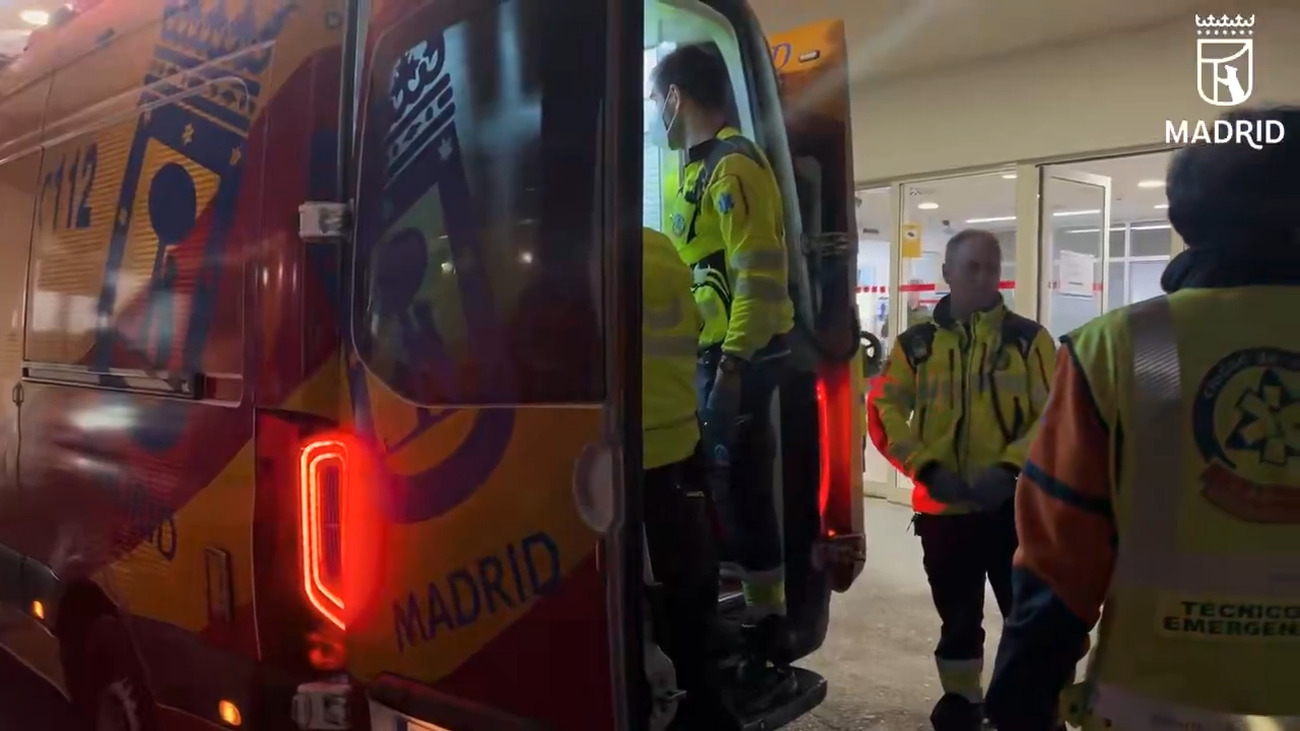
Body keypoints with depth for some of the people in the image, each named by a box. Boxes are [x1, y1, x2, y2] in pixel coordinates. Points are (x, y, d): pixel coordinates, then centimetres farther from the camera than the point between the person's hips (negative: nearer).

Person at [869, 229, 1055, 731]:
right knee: (957, 616, 15)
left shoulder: (1029, 337, 1)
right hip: (942, 508, 1)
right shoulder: (917, 343, 3)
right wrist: (927, 467, -12)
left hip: (1016, 504, -1)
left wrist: (1011, 467, -16)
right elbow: (883, 411, 0)